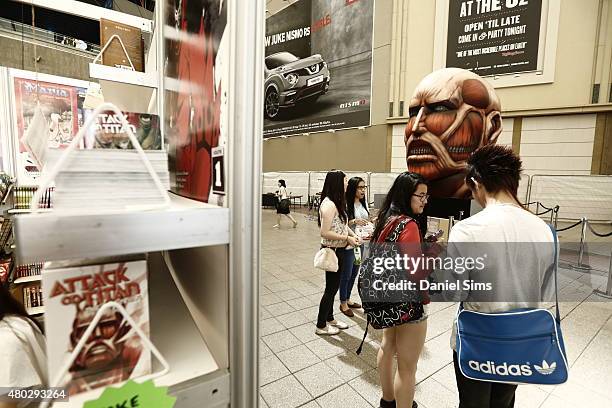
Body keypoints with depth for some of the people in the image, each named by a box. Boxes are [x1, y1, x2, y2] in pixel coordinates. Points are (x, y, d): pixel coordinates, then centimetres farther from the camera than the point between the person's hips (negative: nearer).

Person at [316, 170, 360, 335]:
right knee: (331, 288, 4)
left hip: (339, 250, 9)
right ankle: (321, 326, 21)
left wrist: (353, 235, -2)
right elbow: (325, 232, -25)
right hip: (332, 251, -9)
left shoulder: (337, 202, 7)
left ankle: (329, 318, 38)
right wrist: (347, 238, -19)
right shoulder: (329, 204, -22)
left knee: (333, 286, 20)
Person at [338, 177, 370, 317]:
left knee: (354, 273, 19)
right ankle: (343, 304, 25)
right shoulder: (346, 205, -18)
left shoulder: (364, 204, 5)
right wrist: (354, 222, -30)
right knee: (346, 275, 6)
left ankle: (347, 299, 37)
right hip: (348, 244, -7)